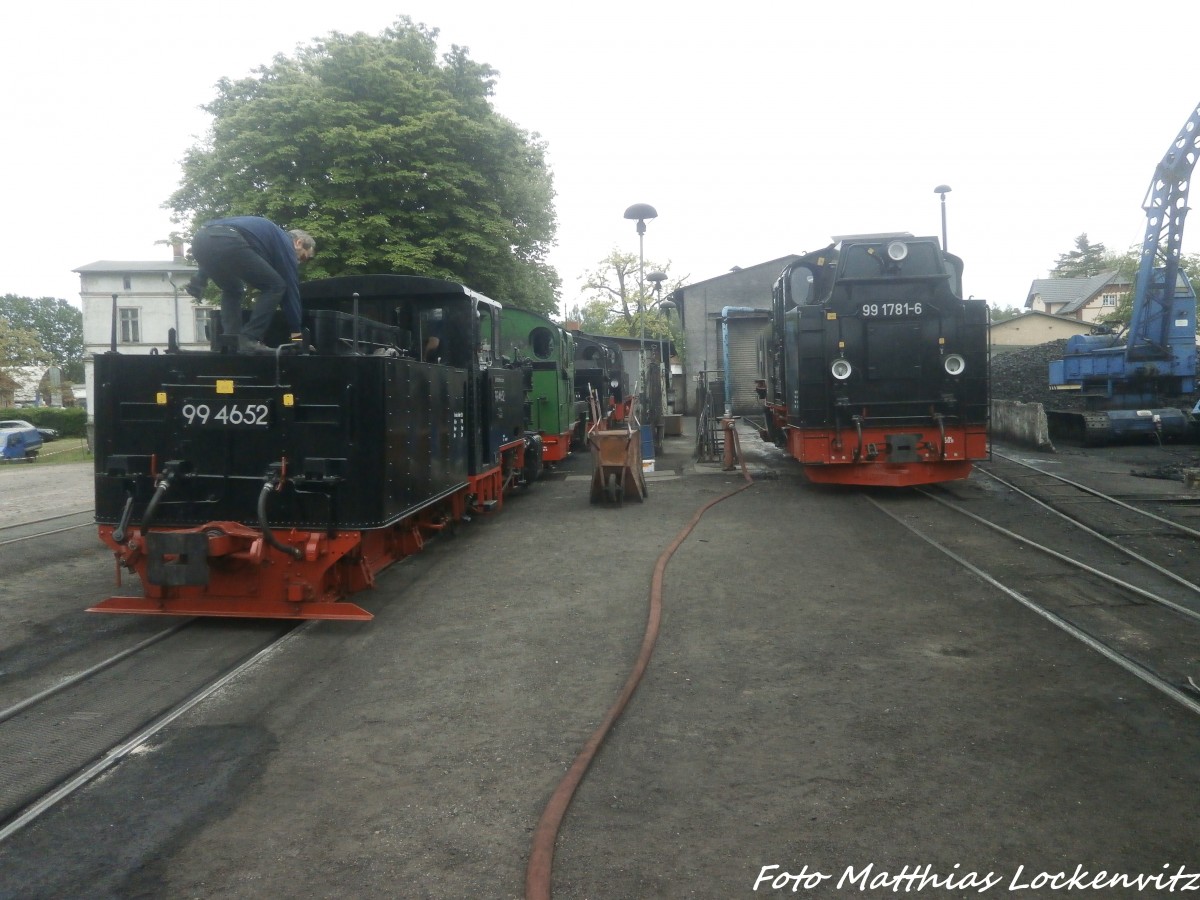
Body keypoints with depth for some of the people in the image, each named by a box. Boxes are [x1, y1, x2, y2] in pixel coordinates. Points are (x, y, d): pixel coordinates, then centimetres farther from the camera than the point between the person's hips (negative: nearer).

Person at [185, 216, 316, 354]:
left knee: (232, 290, 30)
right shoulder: (285, 243, 17)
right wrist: (296, 332, 18)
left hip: (201, 239, 9)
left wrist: (199, 280, 32)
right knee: (275, 286, 6)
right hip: (226, 242, -9)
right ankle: (248, 340, -1)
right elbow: (291, 286, 15)